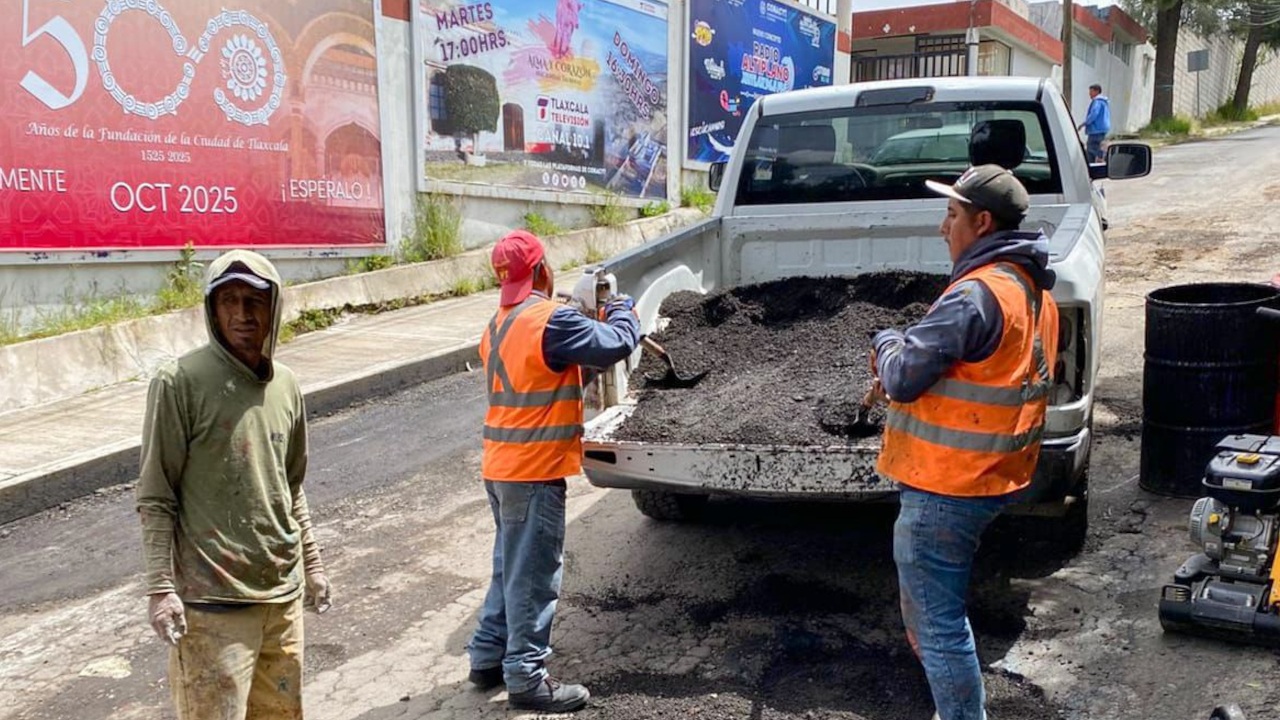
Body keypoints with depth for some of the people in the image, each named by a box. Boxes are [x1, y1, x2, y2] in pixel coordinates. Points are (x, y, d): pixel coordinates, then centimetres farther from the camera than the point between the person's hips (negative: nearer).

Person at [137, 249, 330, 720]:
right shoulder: (180, 383, -10)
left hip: (284, 594, 6)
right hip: (213, 601, -6)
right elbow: (155, 499, -8)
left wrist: (311, 564, 18)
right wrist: (160, 587, -13)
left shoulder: (285, 386, 7)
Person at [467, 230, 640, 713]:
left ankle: (488, 658, 28)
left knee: (511, 567, 20)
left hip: (502, 466, 9)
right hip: (534, 471, -9)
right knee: (534, 575, 0)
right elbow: (615, 345, -17)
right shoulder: (552, 321, -19)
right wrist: (623, 310, 3)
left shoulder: (499, 326, 11)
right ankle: (527, 679, 8)